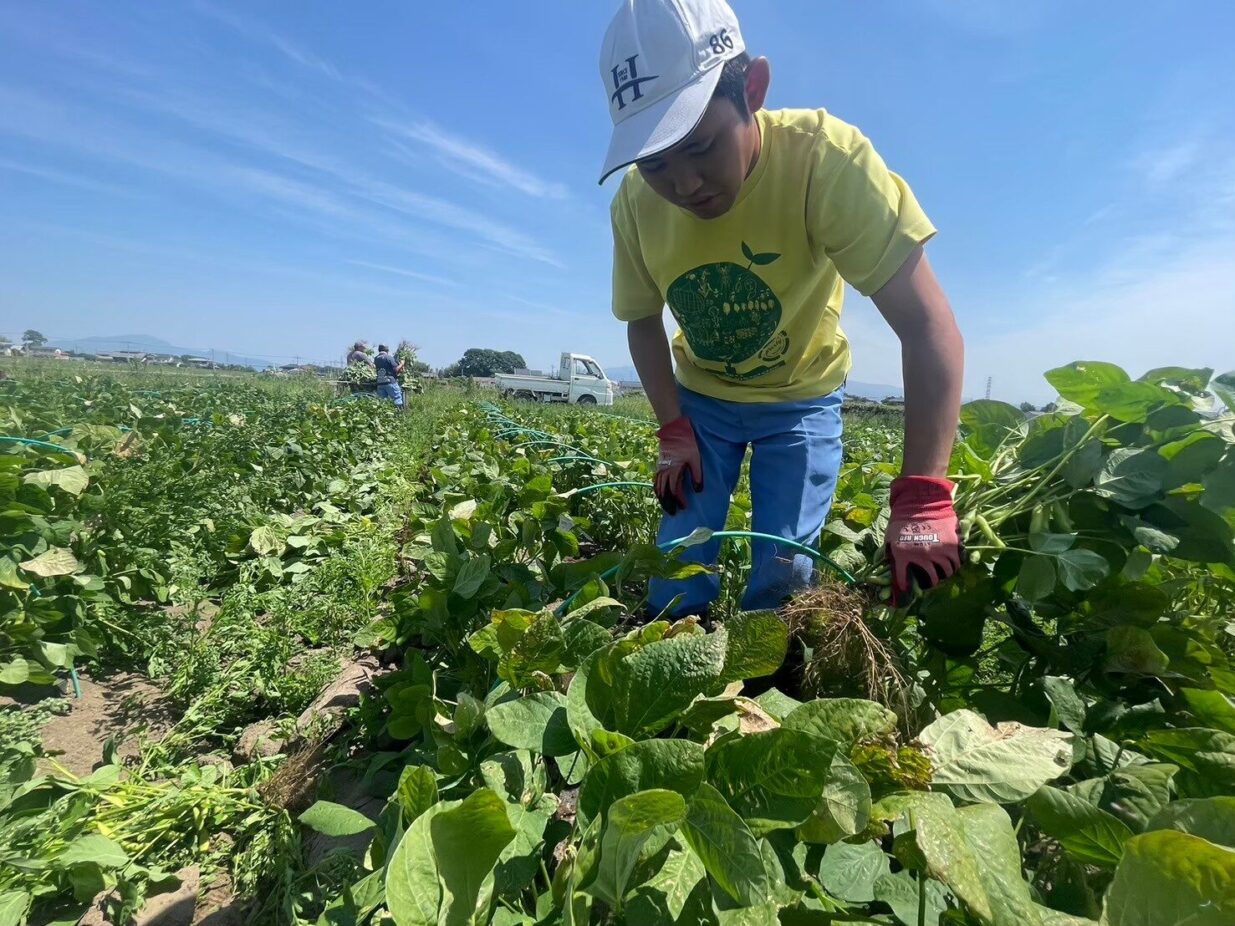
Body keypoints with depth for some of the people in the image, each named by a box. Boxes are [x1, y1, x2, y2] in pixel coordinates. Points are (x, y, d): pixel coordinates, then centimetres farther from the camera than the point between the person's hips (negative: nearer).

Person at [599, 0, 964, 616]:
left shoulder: (823, 158, -28)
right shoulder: (634, 202, -18)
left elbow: (928, 327, -31)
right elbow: (643, 322, -2)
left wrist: (922, 498, -39)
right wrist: (673, 431, -12)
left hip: (800, 398, -2)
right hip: (699, 398, 3)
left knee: (782, 576, -6)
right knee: (678, 565, -1)